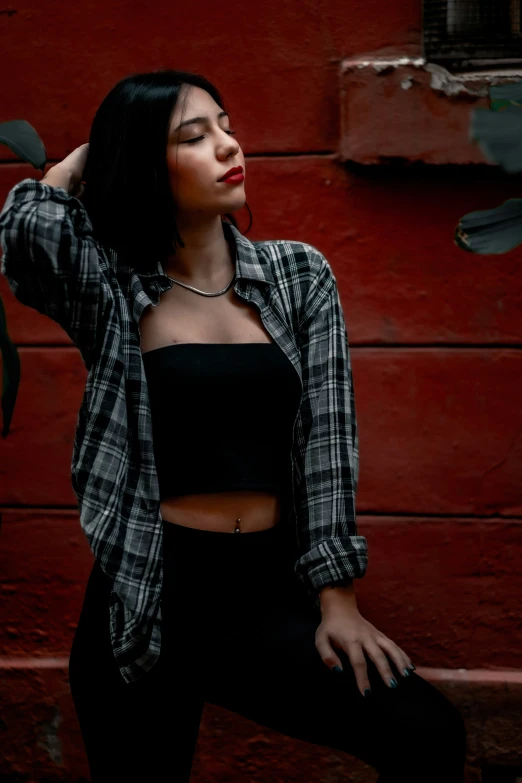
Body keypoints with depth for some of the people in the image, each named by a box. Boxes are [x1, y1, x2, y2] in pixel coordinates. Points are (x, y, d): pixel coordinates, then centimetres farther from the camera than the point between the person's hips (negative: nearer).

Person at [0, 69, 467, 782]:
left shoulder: (299, 274, 6)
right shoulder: (112, 294, 1)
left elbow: (329, 434, 2)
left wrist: (338, 601, -4)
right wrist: (84, 159, 2)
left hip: (270, 594, 2)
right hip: (148, 601, -1)